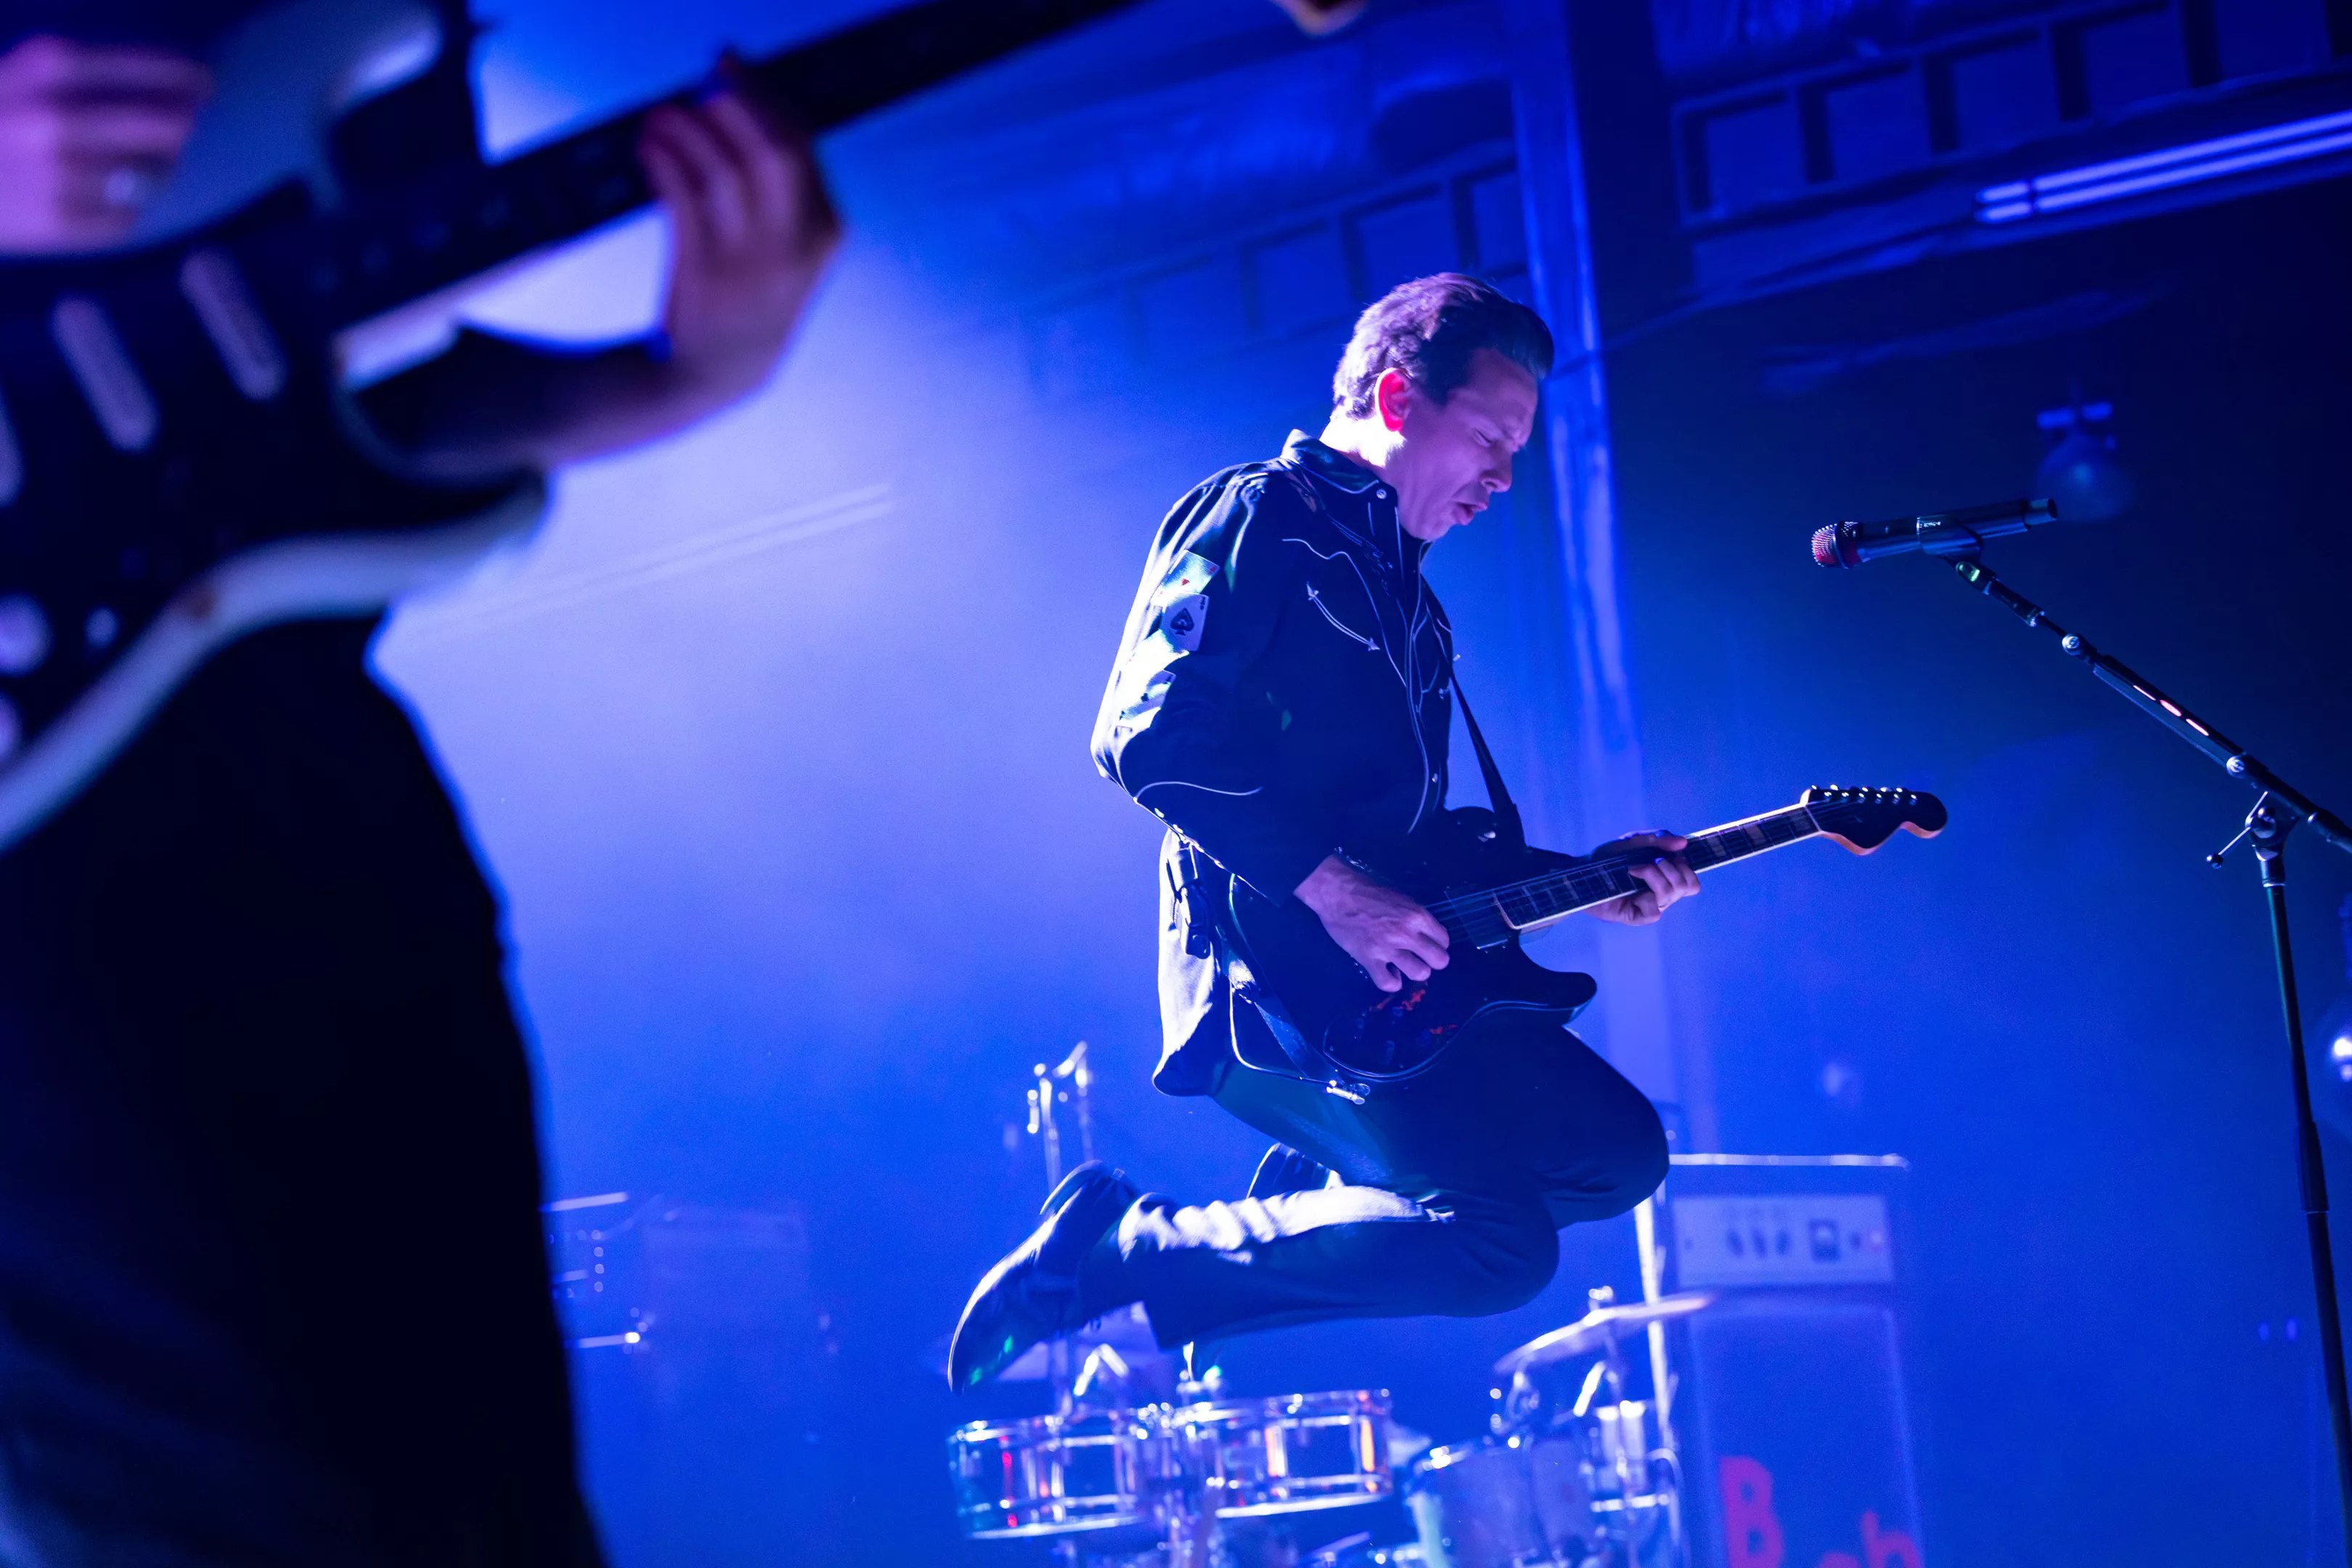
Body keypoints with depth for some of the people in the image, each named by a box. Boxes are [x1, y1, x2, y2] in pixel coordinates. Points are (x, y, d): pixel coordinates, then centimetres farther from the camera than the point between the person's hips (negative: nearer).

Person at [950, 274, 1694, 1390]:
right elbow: (1144, 735, -18)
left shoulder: (1406, 599, 26)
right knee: (1499, 1243, -22)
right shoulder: (1261, 518, -4)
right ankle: (1120, 1248, -11)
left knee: (1618, 1155, 8)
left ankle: (1318, 1193, 12)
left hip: (1388, 979, 9)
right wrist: (1331, 889, -22)